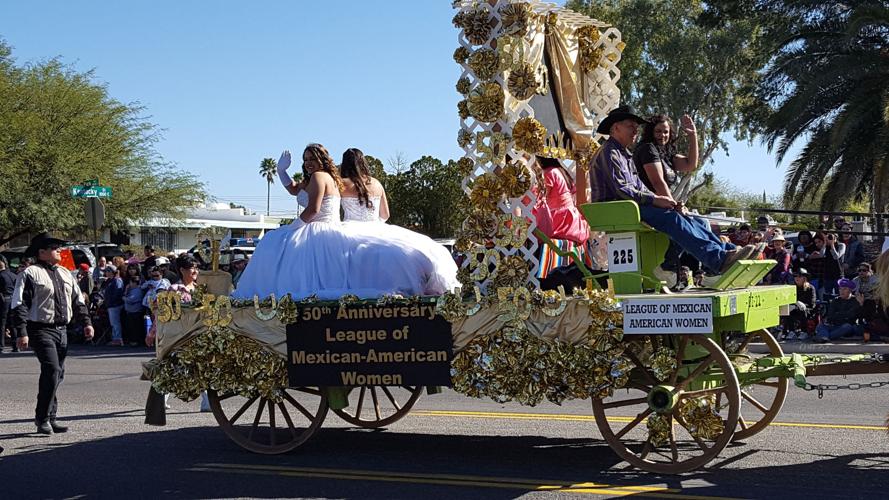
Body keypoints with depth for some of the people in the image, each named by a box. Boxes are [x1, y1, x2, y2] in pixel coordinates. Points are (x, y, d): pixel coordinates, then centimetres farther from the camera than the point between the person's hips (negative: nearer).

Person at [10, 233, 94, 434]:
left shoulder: (65, 274, 17)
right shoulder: (31, 274, -6)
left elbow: (78, 300, 22)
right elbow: (19, 305, -10)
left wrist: (86, 322, 11)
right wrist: (22, 333, -17)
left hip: (61, 330, 7)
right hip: (41, 330, -7)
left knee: (57, 374, 9)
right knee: (52, 370, -17)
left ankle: (50, 417, 19)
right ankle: (43, 420, -7)